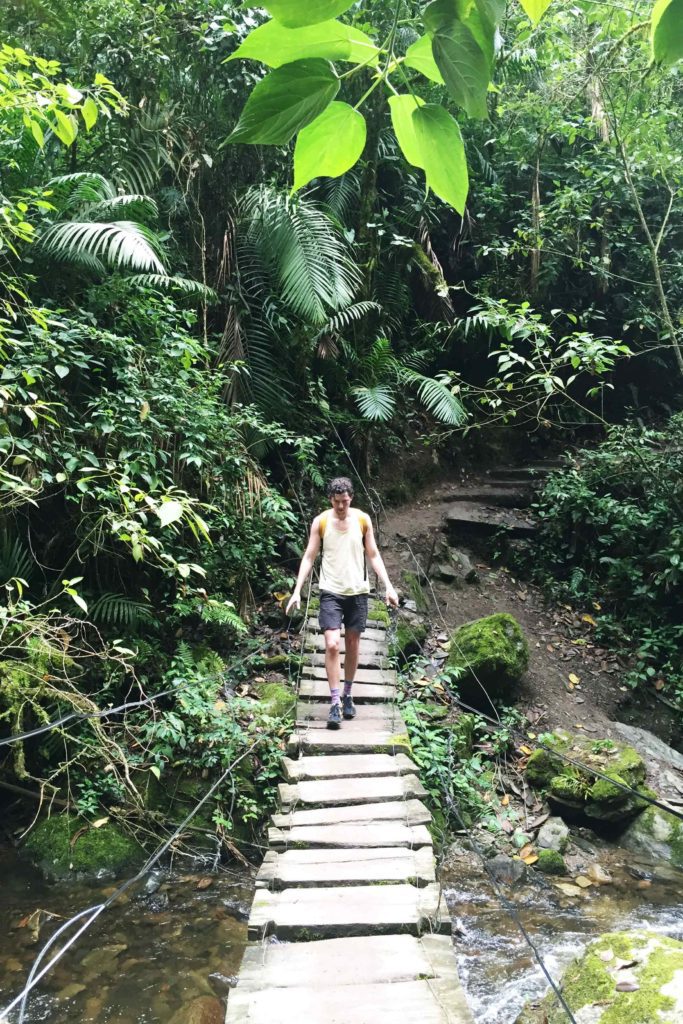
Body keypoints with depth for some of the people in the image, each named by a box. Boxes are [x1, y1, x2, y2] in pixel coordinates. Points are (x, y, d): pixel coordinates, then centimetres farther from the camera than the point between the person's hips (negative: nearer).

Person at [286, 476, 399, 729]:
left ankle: (347, 695, 27)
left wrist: (388, 586, -2)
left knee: (353, 645, 11)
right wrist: (297, 590, -8)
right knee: (332, 644, -12)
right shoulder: (320, 521, -4)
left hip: (357, 591, 2)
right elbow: (309, 557, -1)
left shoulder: (363, 519, 0)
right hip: (331, 592, -2)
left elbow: (374, 555, 6)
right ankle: (335, 703, -6)